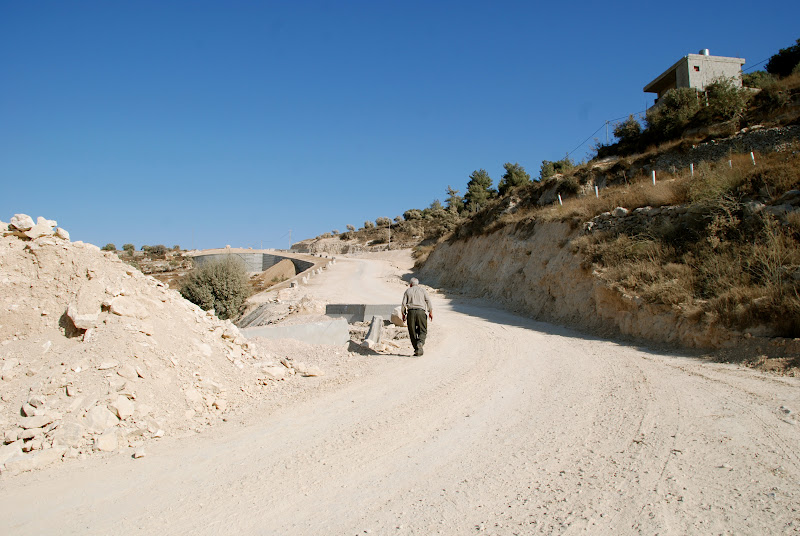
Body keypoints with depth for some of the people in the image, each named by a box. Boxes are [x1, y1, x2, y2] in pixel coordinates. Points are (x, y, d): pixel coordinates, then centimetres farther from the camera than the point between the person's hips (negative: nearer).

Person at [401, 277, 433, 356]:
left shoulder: (408, 291, 13)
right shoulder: (422, 290, 13)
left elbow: (404, 303, 5)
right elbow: (428, 301, 3)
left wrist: (403, 314, 11)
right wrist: (430, 312, 5)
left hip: (411, 312, 0)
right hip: (421, 311, 0)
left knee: (412, 332, 6)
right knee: (422, 331, 5)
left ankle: (417, 350, 3)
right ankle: (420, 343, -22)